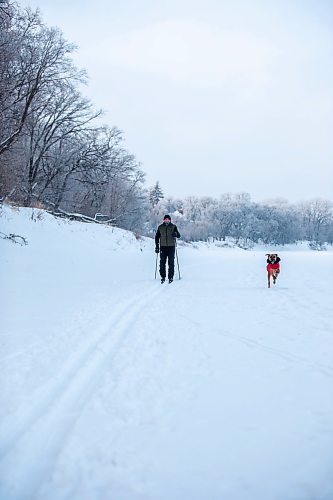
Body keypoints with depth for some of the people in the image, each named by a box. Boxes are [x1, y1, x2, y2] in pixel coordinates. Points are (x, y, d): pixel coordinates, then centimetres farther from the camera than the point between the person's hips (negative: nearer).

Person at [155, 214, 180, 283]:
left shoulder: (173, 227, 4)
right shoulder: (160, 227, 8)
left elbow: (179, 235, -2)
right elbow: (157, 237, 13)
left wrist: (175, 234, -26)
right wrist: (157, 246, 6)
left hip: (171, 247, -1)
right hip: (163, 247, 1)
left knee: (171, 262, -2)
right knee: (162, 262, -1)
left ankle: (171, 277, 4)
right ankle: (163, 276, 8)